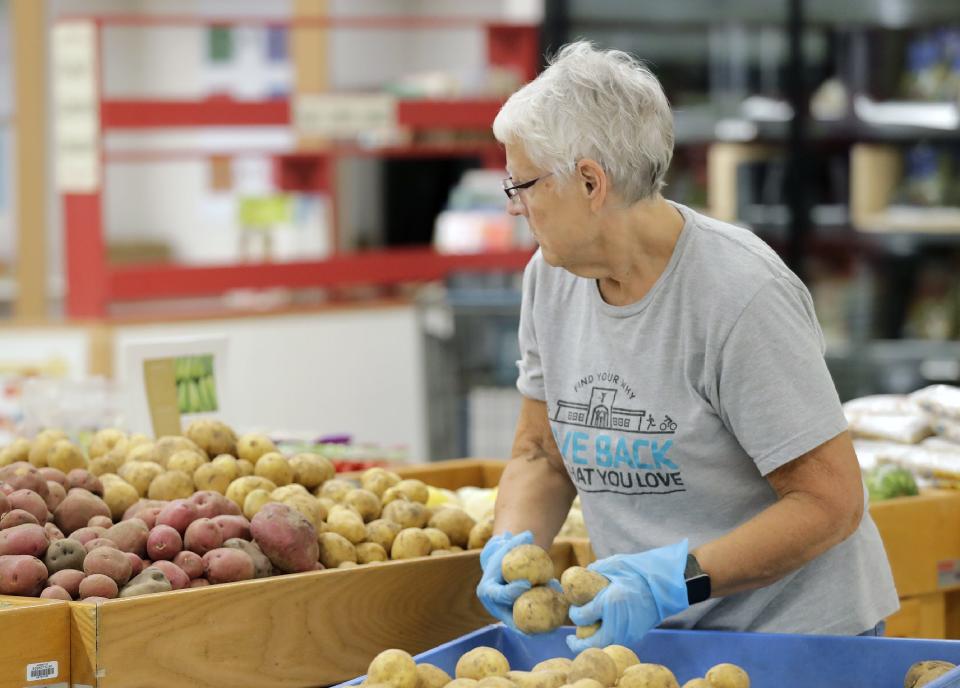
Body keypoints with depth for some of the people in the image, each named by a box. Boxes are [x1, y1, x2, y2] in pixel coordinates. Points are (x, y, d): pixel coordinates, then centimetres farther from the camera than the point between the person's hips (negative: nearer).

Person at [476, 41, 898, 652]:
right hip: (646, 629, 6)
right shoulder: (551, 278, 2)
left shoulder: (742, 296, -19)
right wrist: (514, 545, -8)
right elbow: (540, 453, 12)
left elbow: (831, 503, -18)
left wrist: (676, 580, -27)